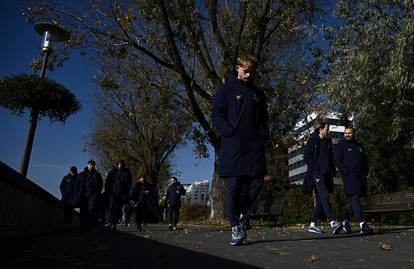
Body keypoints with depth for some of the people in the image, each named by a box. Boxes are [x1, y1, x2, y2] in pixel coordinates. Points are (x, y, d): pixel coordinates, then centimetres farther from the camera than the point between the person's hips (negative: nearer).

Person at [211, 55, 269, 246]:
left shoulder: (258, 94, 21)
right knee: (233, 187, -4)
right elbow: (216, 116, -1)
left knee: (256, 182, -4)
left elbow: (264, 119, 23)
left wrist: (264, 138, 6)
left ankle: (242, 214, 19)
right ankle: (236, 228, 4)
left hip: (255, 148, 4)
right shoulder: (225, 90, 8)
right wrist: (232, 133, -12)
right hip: (232, 148, -4)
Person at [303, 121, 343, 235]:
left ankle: (312, 224, 12)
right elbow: (306, 156, -7)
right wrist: (316, 167, -14)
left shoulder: (328, 141, 19)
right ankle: (333, 223, -26)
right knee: (325, 197, -18)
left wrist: (332, 170, 13)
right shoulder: (313, 140, -1)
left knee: (320, 200, 6)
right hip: (316, 173, -7)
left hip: (326, 174, 7)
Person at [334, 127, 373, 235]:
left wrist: (365, 172, 13)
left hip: (360, 176, 6)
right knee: (355, 198, -14)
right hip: (349, 176, -6)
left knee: (355, 199, 8)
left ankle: (345, 221, 23)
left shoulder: (358, 146, 21)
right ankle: (362, 224, -19)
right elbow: (337, 160, -6)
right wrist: (346, 171, -14)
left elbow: (365, 160, 26)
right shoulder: (340, 146, 3)